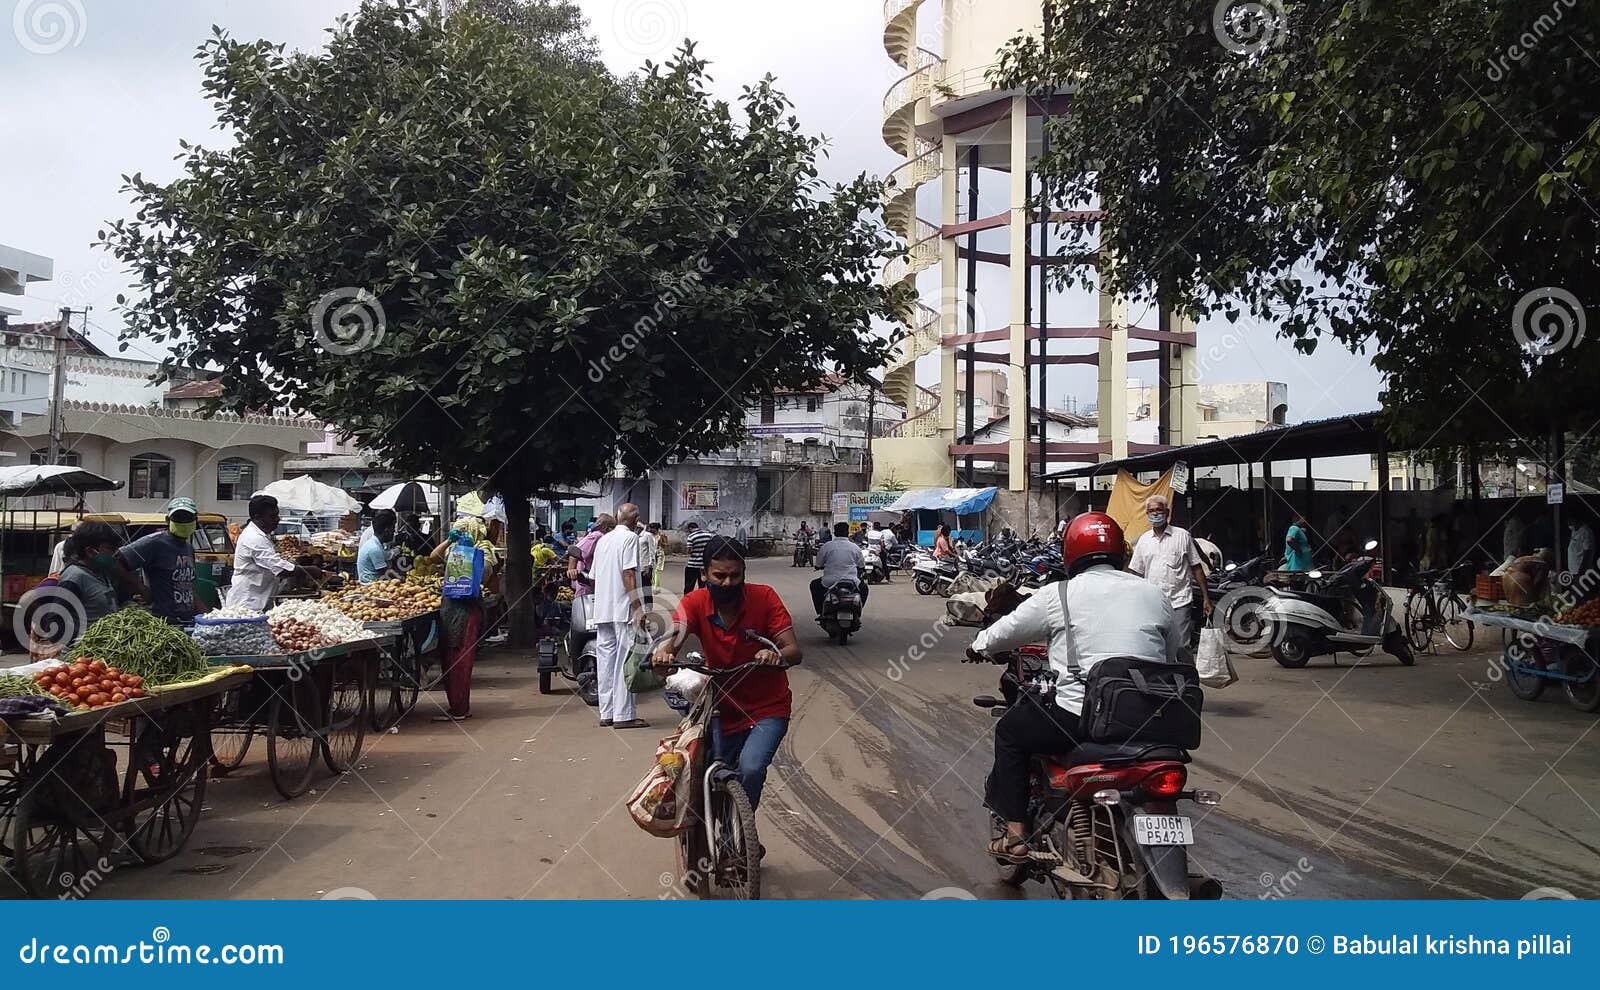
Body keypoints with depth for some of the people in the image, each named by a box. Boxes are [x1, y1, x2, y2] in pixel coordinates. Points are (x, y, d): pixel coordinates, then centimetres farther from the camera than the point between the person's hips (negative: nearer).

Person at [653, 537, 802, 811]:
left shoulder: (764, 598, -14)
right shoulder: (695, 603, -10)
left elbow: (794, 651, -19)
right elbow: (675, 633, -29)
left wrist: (778, 656, -43)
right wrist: (664, 652, -53)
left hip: (767, 709, -3)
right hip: (723, 709, 3)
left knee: (750, 768, -25)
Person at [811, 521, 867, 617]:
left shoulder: (826, 546, -1)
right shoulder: (855, 547, 2)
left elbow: (818, 565, 6)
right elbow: (862, 566, 14)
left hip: (830, 582, -1)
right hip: (851, 582, 1)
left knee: (814, 584, 29)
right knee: (863, 587, 33)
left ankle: (821, 612, 20)